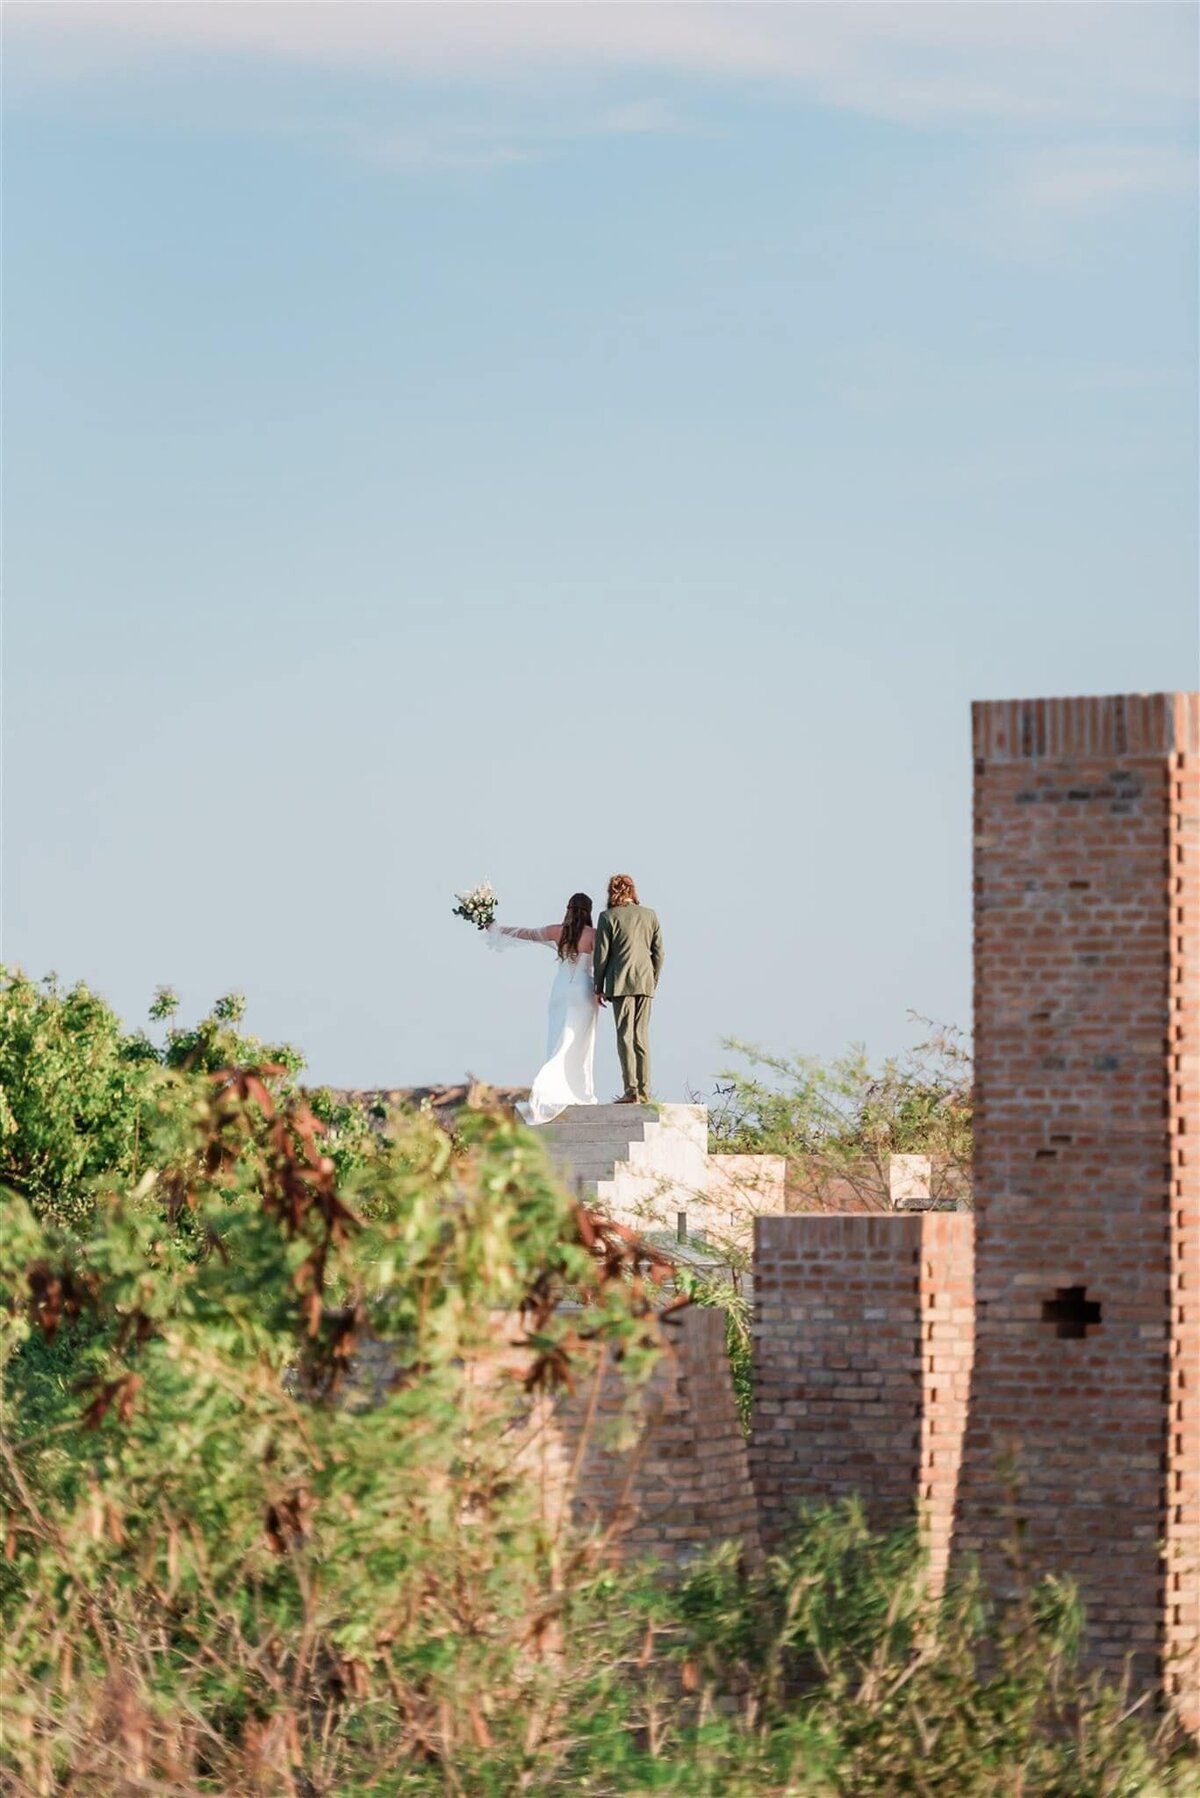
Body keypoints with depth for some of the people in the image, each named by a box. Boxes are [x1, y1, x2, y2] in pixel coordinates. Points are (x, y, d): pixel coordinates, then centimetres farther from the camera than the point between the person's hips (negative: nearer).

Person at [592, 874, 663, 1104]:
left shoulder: (608, 917, -4)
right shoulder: (649, 915, 8)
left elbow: (601, 955, -3)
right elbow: (658, 953, 10)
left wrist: (599, 988, 5)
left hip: (620, 983, -4)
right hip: (645, 982, 4)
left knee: (625, 1036, -4)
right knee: (642, 1036, 7)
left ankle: (631, 1090, -11)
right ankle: (644, 1092, 5)